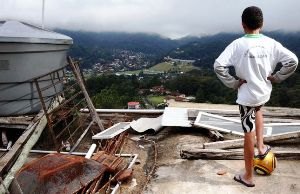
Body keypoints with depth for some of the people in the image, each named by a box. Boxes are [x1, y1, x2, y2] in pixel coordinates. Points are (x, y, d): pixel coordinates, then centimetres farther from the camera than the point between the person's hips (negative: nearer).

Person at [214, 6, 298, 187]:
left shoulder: (238, 44, -14)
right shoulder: (271, 43, -4)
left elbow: (218, 65, -22)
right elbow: (293, 60, -5)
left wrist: (233, 82, -11)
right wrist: (276, 77, 4)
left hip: (247, 94, -4)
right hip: (265, 92, 4)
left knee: (249, 134, 5)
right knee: (258, 110, 38)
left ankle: (248, 177, 20)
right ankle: (261, 147, 34)